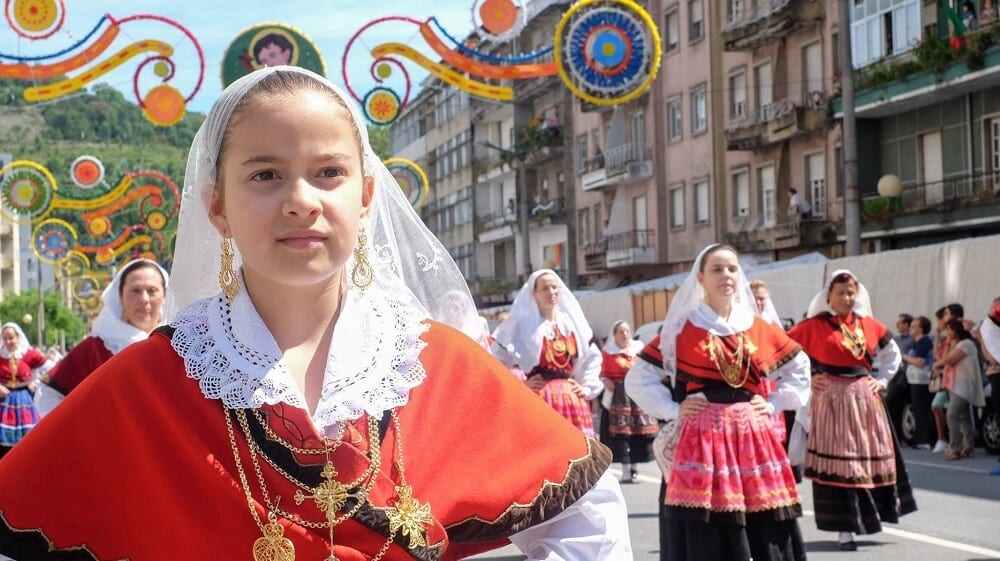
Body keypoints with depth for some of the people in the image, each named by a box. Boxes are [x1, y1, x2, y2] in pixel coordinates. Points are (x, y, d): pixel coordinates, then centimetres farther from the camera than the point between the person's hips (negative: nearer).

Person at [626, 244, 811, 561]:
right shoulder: (682, 331, 2)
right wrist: (673, 409, -4)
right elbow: (637, 379, 4)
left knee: (766, 534, 2)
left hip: (753, 437, 3)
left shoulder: (761, 330, 10)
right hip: (702, 439, -3)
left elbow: (799, 368, 22)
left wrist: (774, 404, 10)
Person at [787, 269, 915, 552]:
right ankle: (844, 528, 1)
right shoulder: (813, 326, -7)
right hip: (831, 400, -5)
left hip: (865, 399, 5)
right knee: (837, 461, -3)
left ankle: (867, 516, 26)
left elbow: (892, 353, 21)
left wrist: (882, 380, 8)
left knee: (870, 458, 10)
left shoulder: (869, 325, 6)